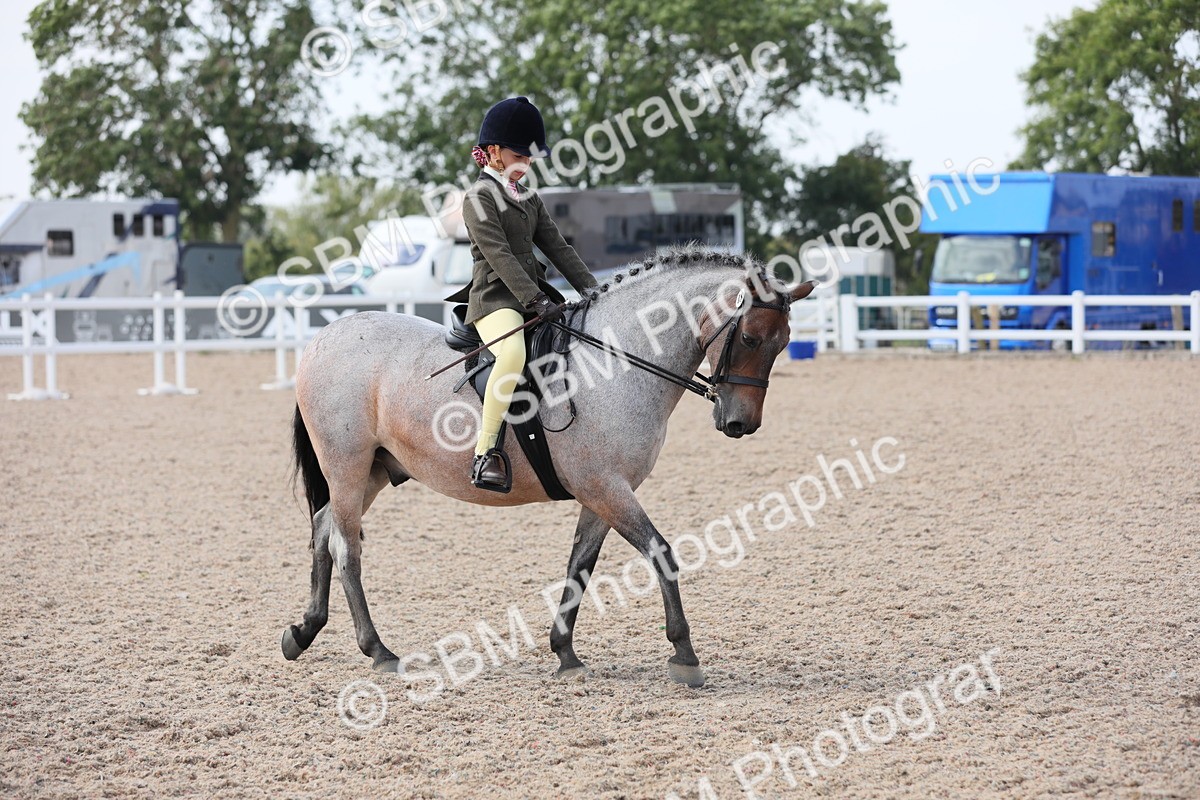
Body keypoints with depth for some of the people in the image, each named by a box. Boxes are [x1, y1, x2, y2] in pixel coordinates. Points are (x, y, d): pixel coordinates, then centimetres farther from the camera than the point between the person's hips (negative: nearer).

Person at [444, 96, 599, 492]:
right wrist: (536, 300, -26)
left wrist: (592, 291, 3)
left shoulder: (529, 199, 20)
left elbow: (558, 248, 17)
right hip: (494, 299, -9)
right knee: (514, 353, -37)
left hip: (534, 294, 9)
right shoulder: (479, 199, -5)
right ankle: (486, 452, -36)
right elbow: (499, 256, -16)